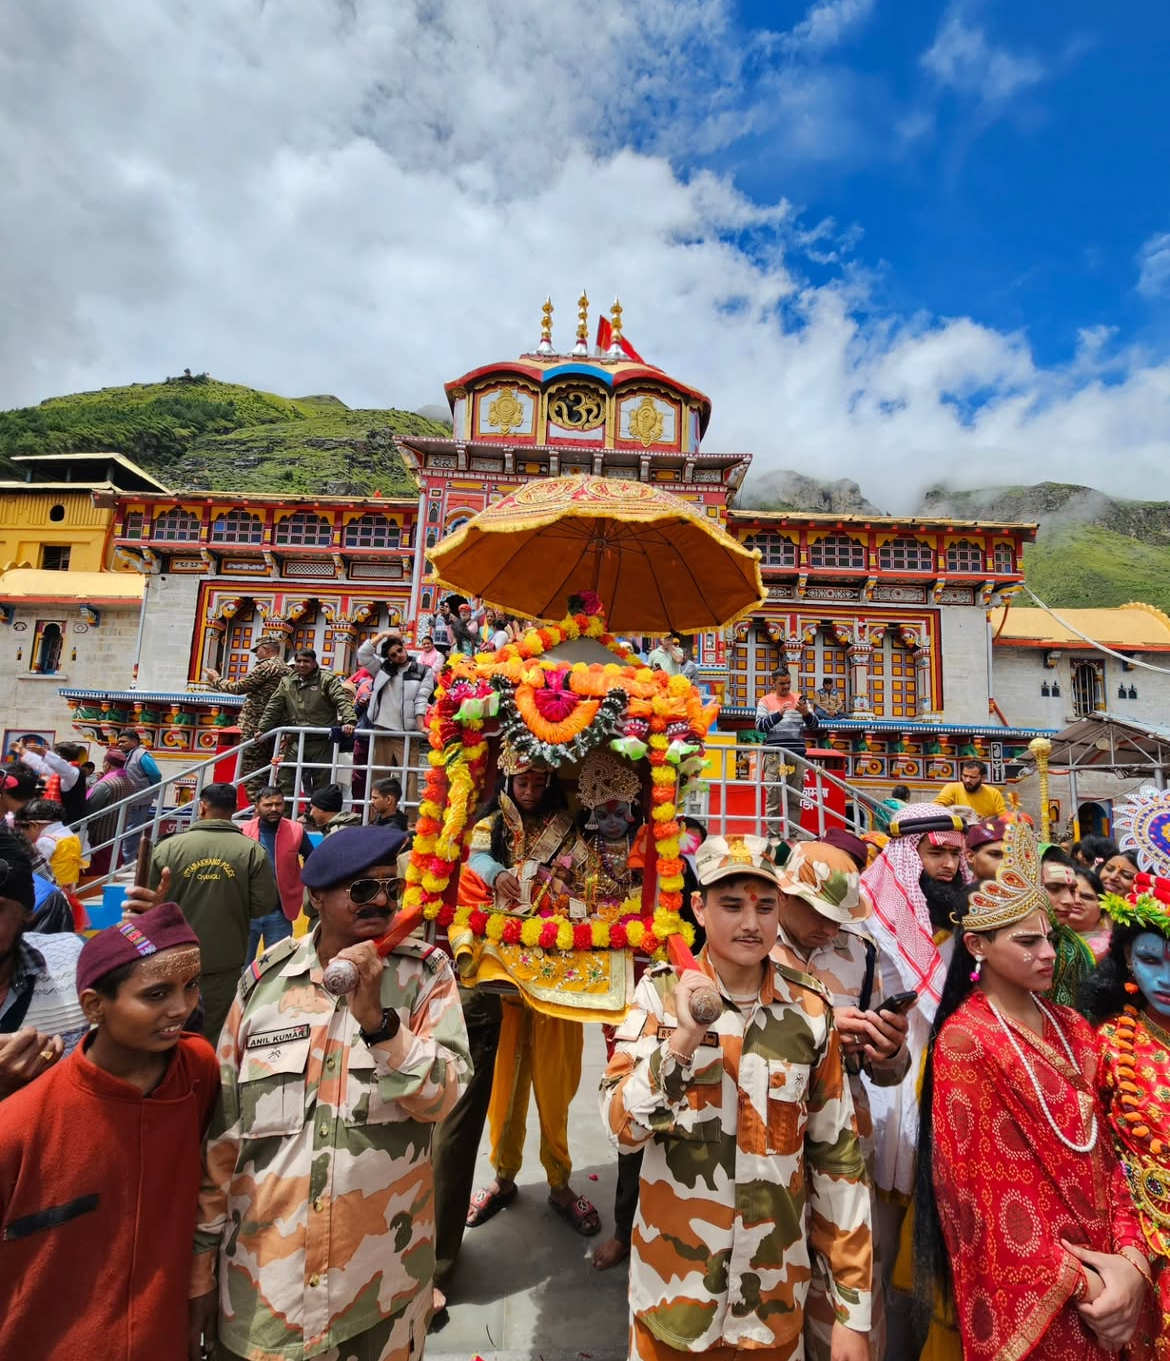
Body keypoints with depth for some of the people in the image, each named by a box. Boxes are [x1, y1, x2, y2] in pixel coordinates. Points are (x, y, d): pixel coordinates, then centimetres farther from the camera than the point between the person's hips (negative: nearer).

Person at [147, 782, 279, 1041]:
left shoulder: (168, 847, -9)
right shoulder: (252, 851, -11)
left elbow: (146, 903, -1)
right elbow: (264, 905, -10)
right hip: (225, 963, 0)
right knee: (215, 1037, 13)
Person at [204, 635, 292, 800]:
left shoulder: (266, 666, -11)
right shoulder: (288, 670, 13)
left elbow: (237, 688, -7)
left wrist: (216, 679, 8)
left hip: (255, 727, -8)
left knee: (250, 773, -5)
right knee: (265, 772, 15)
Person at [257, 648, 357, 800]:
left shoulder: (327, 679, -3)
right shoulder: (287, 682, 12)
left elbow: (342, 701, -14)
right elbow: (273, 707, 16)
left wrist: (349, 721, -30)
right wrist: (263, 729, 11)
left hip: (322, 742, -4)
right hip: (296, 741, 4)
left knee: (321, 784, 4)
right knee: (285, 782, 5)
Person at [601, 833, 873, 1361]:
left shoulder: (810, 1009, -9)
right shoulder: (661, 993, -13)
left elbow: (838, 1157, -2)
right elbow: (621, 1130, -17)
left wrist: (853, 1308, 2)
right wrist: (680, 1041, -31)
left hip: (775, 1298, 1)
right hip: (671, 1289, -1)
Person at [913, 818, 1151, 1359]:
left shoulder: (1073, 1030, 3)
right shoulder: (963, 1040, -18)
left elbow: (1101, 1149, 3)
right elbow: (979, 1185, -16)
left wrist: (1131, 1254, -9)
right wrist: (1075, 1282, -14)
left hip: (1104, 1270, 6)